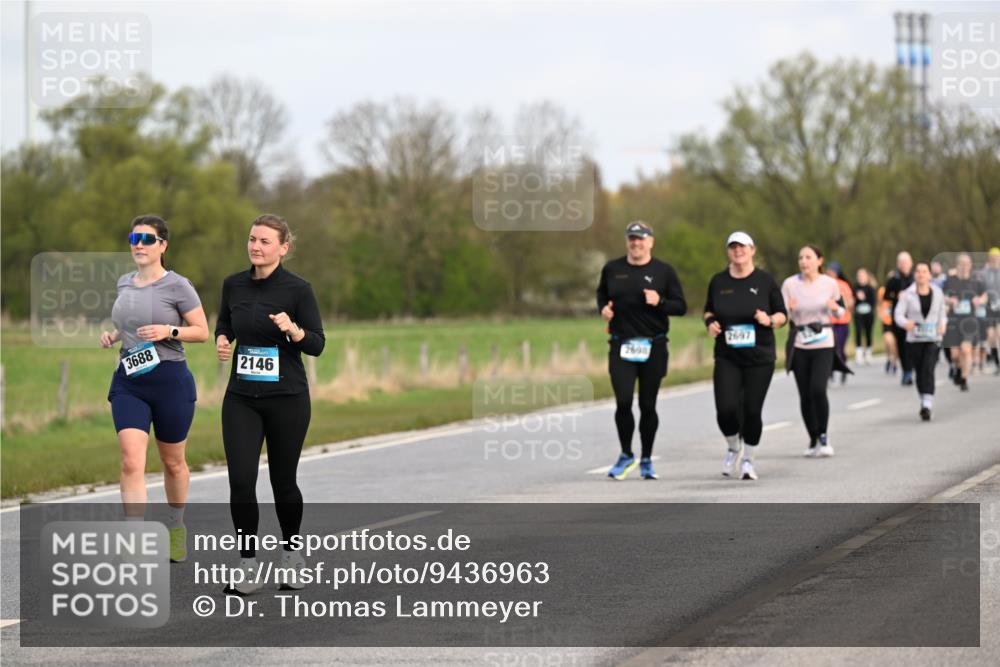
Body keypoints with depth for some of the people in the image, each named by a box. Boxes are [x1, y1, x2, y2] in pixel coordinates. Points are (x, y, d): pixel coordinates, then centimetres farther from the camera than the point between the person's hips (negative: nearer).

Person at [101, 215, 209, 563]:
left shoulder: (177, 286, -6)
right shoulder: (124, 283, 9)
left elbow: (202, 332, -4)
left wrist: (169, 331, -20)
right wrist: (113, 336, 5)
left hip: (170, 380, -3)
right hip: (128, 383, 3)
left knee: (173, 462, 13)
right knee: (132, 462, -13)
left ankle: (175, 526, 38)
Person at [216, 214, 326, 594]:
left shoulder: (297, 289, -9)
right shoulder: (234, 285, 3)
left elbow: (317, 345, -7)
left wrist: (293, 329, -27)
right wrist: (221, 340, -2)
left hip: (287, 398, -3)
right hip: (241, 398, 3)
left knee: (283, 480, 10)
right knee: (241, 481, -9)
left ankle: (291, 555, 33)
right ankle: (248, 568, -1)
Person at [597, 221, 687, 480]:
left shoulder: (664, 271, 2)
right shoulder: (612, 269, 7)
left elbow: (681, 306, 1)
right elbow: (602, 294, 23)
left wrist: (660, 302, -18)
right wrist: (603, 308, 2)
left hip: (653, 347, -1)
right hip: (621, 347, 1)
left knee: (647, 406, 4)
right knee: (623, 403, -10)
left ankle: (646, 460, 19)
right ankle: (626, 455, 9)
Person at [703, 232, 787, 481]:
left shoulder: (765, 280, 0)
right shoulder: (718, 281, 5)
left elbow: (782, 315, 5)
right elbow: (709, 311, 19)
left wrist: (770, 320, -16)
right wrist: (710, 323, -3)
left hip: (760, 357, -1)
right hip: (727, 358, 1)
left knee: (752, 411, -2)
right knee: (726, 409, -12)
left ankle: (748, 460, 18)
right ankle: (733, 447, 19)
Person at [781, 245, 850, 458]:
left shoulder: (830, 284, 0)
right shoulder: (790, 284, -2)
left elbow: (841, 313, 11)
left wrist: (835, 308, -12)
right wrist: (789, 309, -24)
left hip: (823, 344, -1)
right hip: (799, 345, 1)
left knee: (818, 389, -18)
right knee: (805, 395, 3)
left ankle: (823, 436, -3)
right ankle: (813, 440, 19)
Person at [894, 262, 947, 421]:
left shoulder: (938, 293, 4)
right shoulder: (908, 294, -2)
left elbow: (942, 312, 15)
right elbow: (898, 314, -5)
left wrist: (943, 324, -5)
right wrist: (905, 323, -26)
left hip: (932, 339, -1)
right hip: (914, 339, 1)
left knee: (928, 370, -16)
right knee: (919, 373, 9)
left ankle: (927, 406, -22)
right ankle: (924, 402, 29)